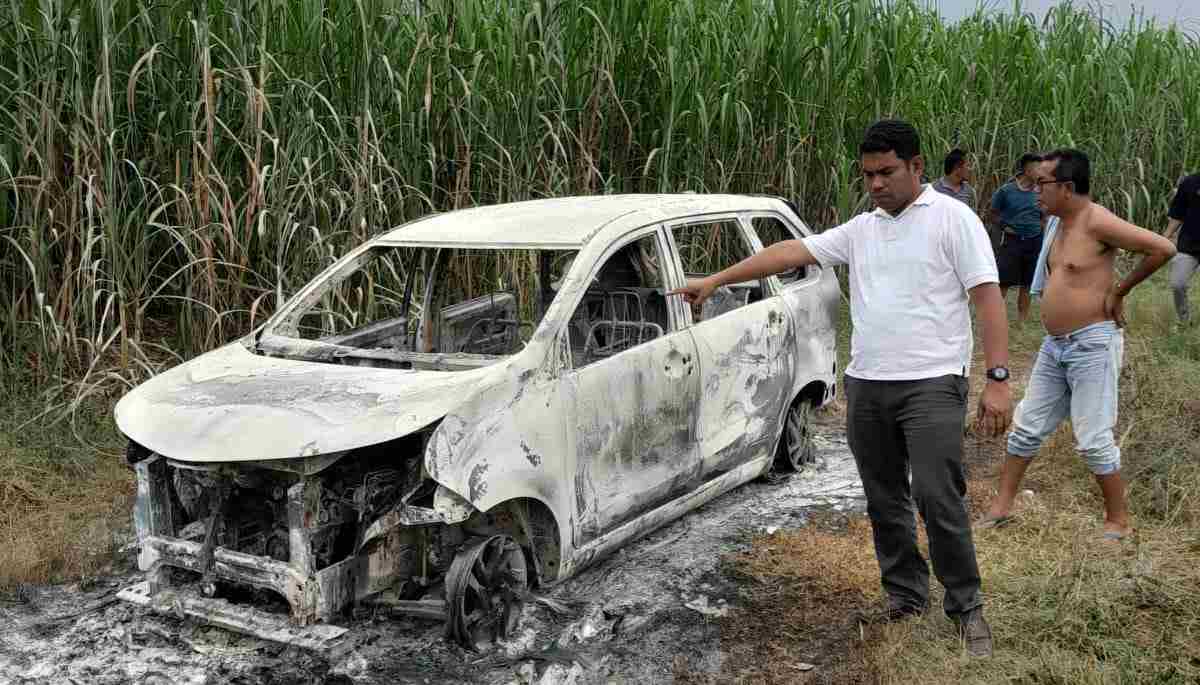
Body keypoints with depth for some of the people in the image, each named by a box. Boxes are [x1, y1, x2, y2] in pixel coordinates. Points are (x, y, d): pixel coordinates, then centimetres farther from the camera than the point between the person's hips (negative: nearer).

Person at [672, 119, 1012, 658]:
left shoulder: (952, 218, -3)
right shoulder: (860, 229, 13)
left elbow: (987, 297, -8)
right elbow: (790, 252, 9)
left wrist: (998, 379, -16)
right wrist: (713, 281, 5)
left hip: (931, 385, -6)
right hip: (865, 386, 6)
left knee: (939, 500, -8)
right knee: (884, 501, 13)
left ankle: (966, 607, 9)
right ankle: (905, 594, 28)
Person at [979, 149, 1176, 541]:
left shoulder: (1097, 223, -16)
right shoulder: (1060, 223, 10)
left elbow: (1164, 248, -21)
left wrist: (1119, 291, -12)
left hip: (1092, 345, -9)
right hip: (1054, 345, 9)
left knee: (1093, 440, -2)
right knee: (1026, 428, 12)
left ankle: (1118, 521, 14)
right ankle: (1002, 505, 22)